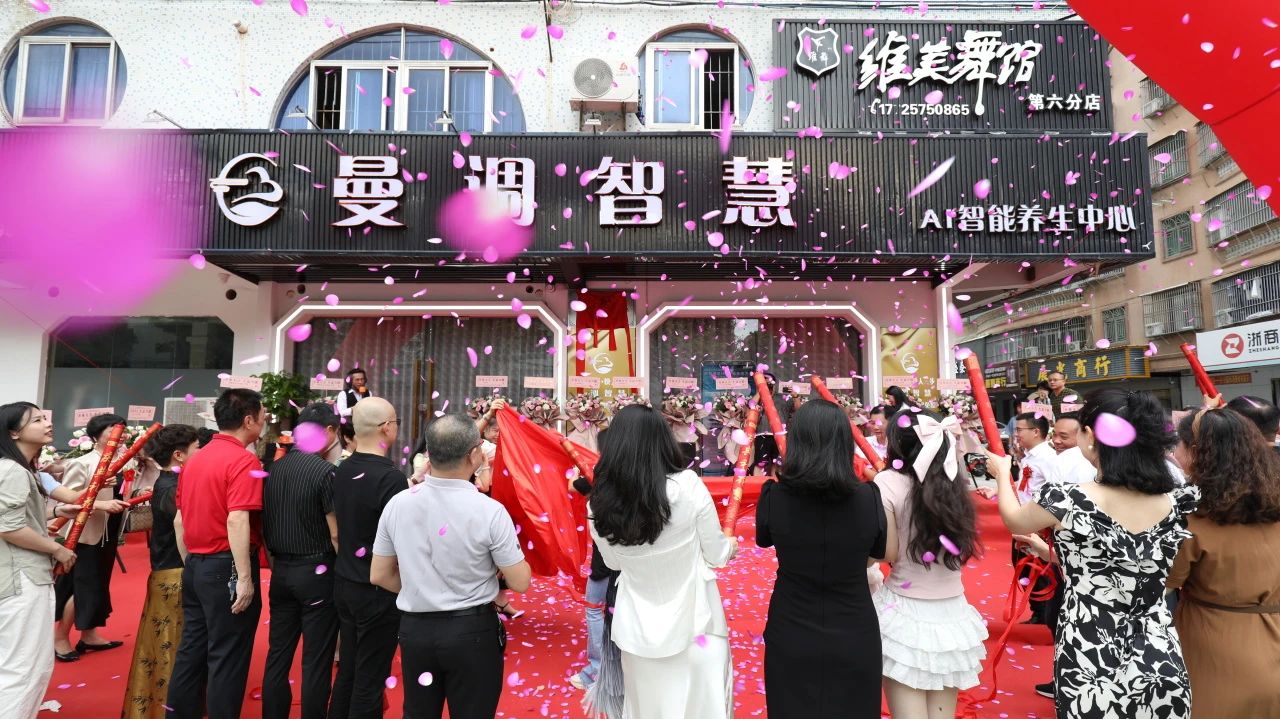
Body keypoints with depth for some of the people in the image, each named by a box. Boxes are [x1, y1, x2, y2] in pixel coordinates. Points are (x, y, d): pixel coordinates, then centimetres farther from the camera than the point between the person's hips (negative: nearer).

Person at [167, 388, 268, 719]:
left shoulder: (194, 459, 10)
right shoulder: (244, 461, -16)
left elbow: (180, 520, 16)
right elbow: (237, 521, -25)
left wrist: (191, 562, 23)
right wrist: (245, 577, -22)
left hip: (195, 566, 8)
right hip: (226, 568, -8)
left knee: (191, 651, 17)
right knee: (226, 658, 2)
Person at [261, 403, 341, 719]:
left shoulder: (274, 468, 4)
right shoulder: (324, 471, -17)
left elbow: (265, 525, 11)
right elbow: (336, 534, -15)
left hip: (280, 570, 7)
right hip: (317, 572, -7)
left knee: (278, 655, 16)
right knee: (316, 661, 4)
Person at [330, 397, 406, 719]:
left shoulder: (342, 470, 1)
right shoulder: (391, 477, -22)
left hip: (344, 582, 7)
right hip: (377, 589, -7)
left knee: (347, 669, 20)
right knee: (370, 678, 8)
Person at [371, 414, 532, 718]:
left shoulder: (397, 504, -8)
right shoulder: (489, 511, -20)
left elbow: (379, 576, 3)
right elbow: (520, 582, -13)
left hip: (414, 629, 4)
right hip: (473, 631, -3)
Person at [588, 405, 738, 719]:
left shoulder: (599, 504, -12)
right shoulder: (688, 486, -20)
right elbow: (716, 555, -7)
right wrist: (730, 545, 15)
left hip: (638, 629, 3)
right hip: (693, 624, -2)